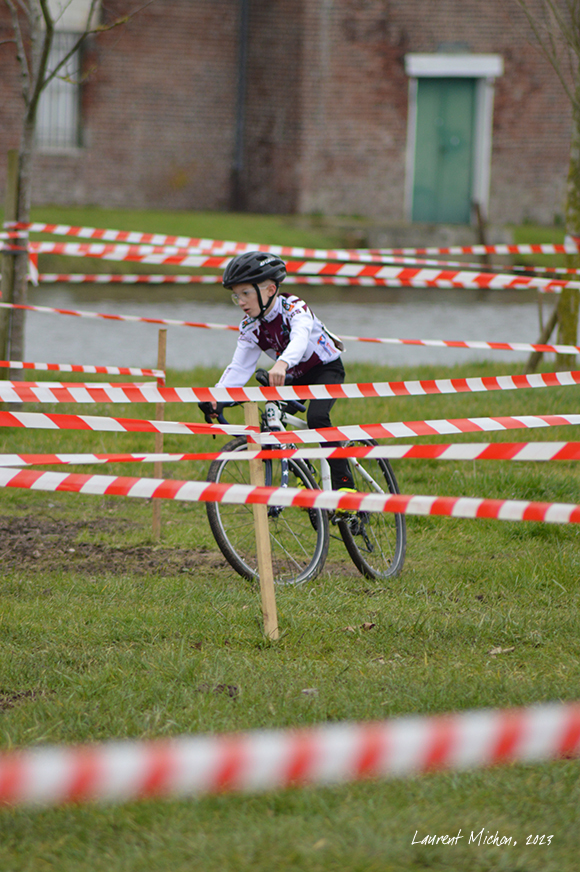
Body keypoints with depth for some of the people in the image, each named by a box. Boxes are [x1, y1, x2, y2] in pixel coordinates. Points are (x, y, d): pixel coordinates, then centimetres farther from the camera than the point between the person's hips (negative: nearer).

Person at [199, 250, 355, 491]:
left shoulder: (293, 307, -27)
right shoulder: (251, 328, -11)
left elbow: (300, 338, -48)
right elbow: (238, 368, -14)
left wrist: (282, 363, -69)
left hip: (327, 369, -7)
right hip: (295, 378, 7)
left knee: (317, 416, -31)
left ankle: (344, 483, -24)